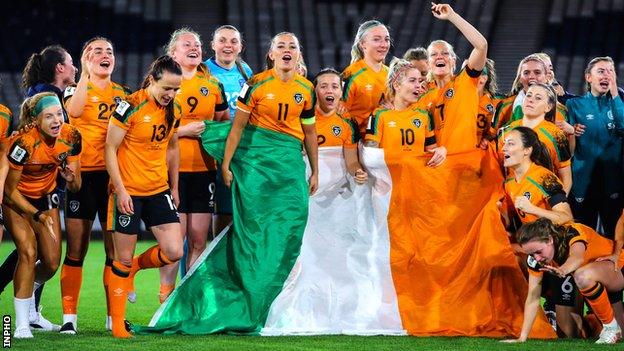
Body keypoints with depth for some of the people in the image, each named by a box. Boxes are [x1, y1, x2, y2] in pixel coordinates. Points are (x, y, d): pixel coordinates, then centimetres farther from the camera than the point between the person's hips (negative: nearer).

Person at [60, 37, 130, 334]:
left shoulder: (123, 94, 16)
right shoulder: (75, 89, 4)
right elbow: (74, 111, -20)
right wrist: (86, 73, -18)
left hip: (114, 174, 3)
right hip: (83, 173, -3)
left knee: (115, 249, 3)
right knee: (76, 249, -3)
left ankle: (114, 315, 10)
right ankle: (69, 317, 0)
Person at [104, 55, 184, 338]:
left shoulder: (174, 110, 5)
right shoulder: (131, 107, -14)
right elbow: (110, 149, -12)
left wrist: (174, 187, 18)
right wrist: (120, 190, -15)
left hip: (159, 191, 6)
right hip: (128, 192, -6)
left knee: (174, 252, -5)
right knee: (123, 259, 1)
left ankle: (134, 267, 25)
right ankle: (117, 323, 11)